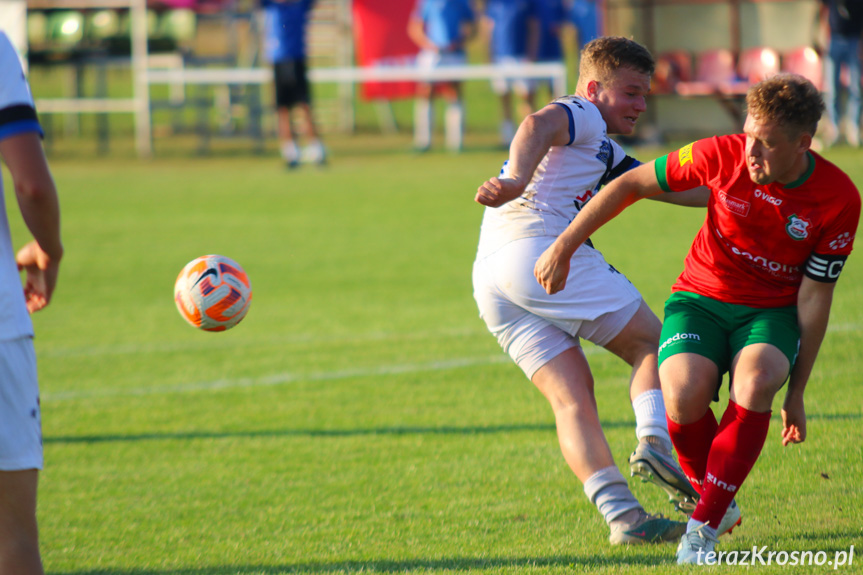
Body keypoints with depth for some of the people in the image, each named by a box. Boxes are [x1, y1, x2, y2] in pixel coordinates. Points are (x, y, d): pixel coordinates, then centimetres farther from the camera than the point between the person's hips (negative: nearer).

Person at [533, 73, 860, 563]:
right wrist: (563, 247, -7)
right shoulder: (724, 156, -17)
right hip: (701, 298, 0)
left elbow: (814, 298, -9)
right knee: (685, 391, -31)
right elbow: (631, 185, -4)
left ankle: (705, 524, -26)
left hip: (772, 313, 0)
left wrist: (796, 391, -8)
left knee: (756, 380, -35)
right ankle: (708, 492, 1)